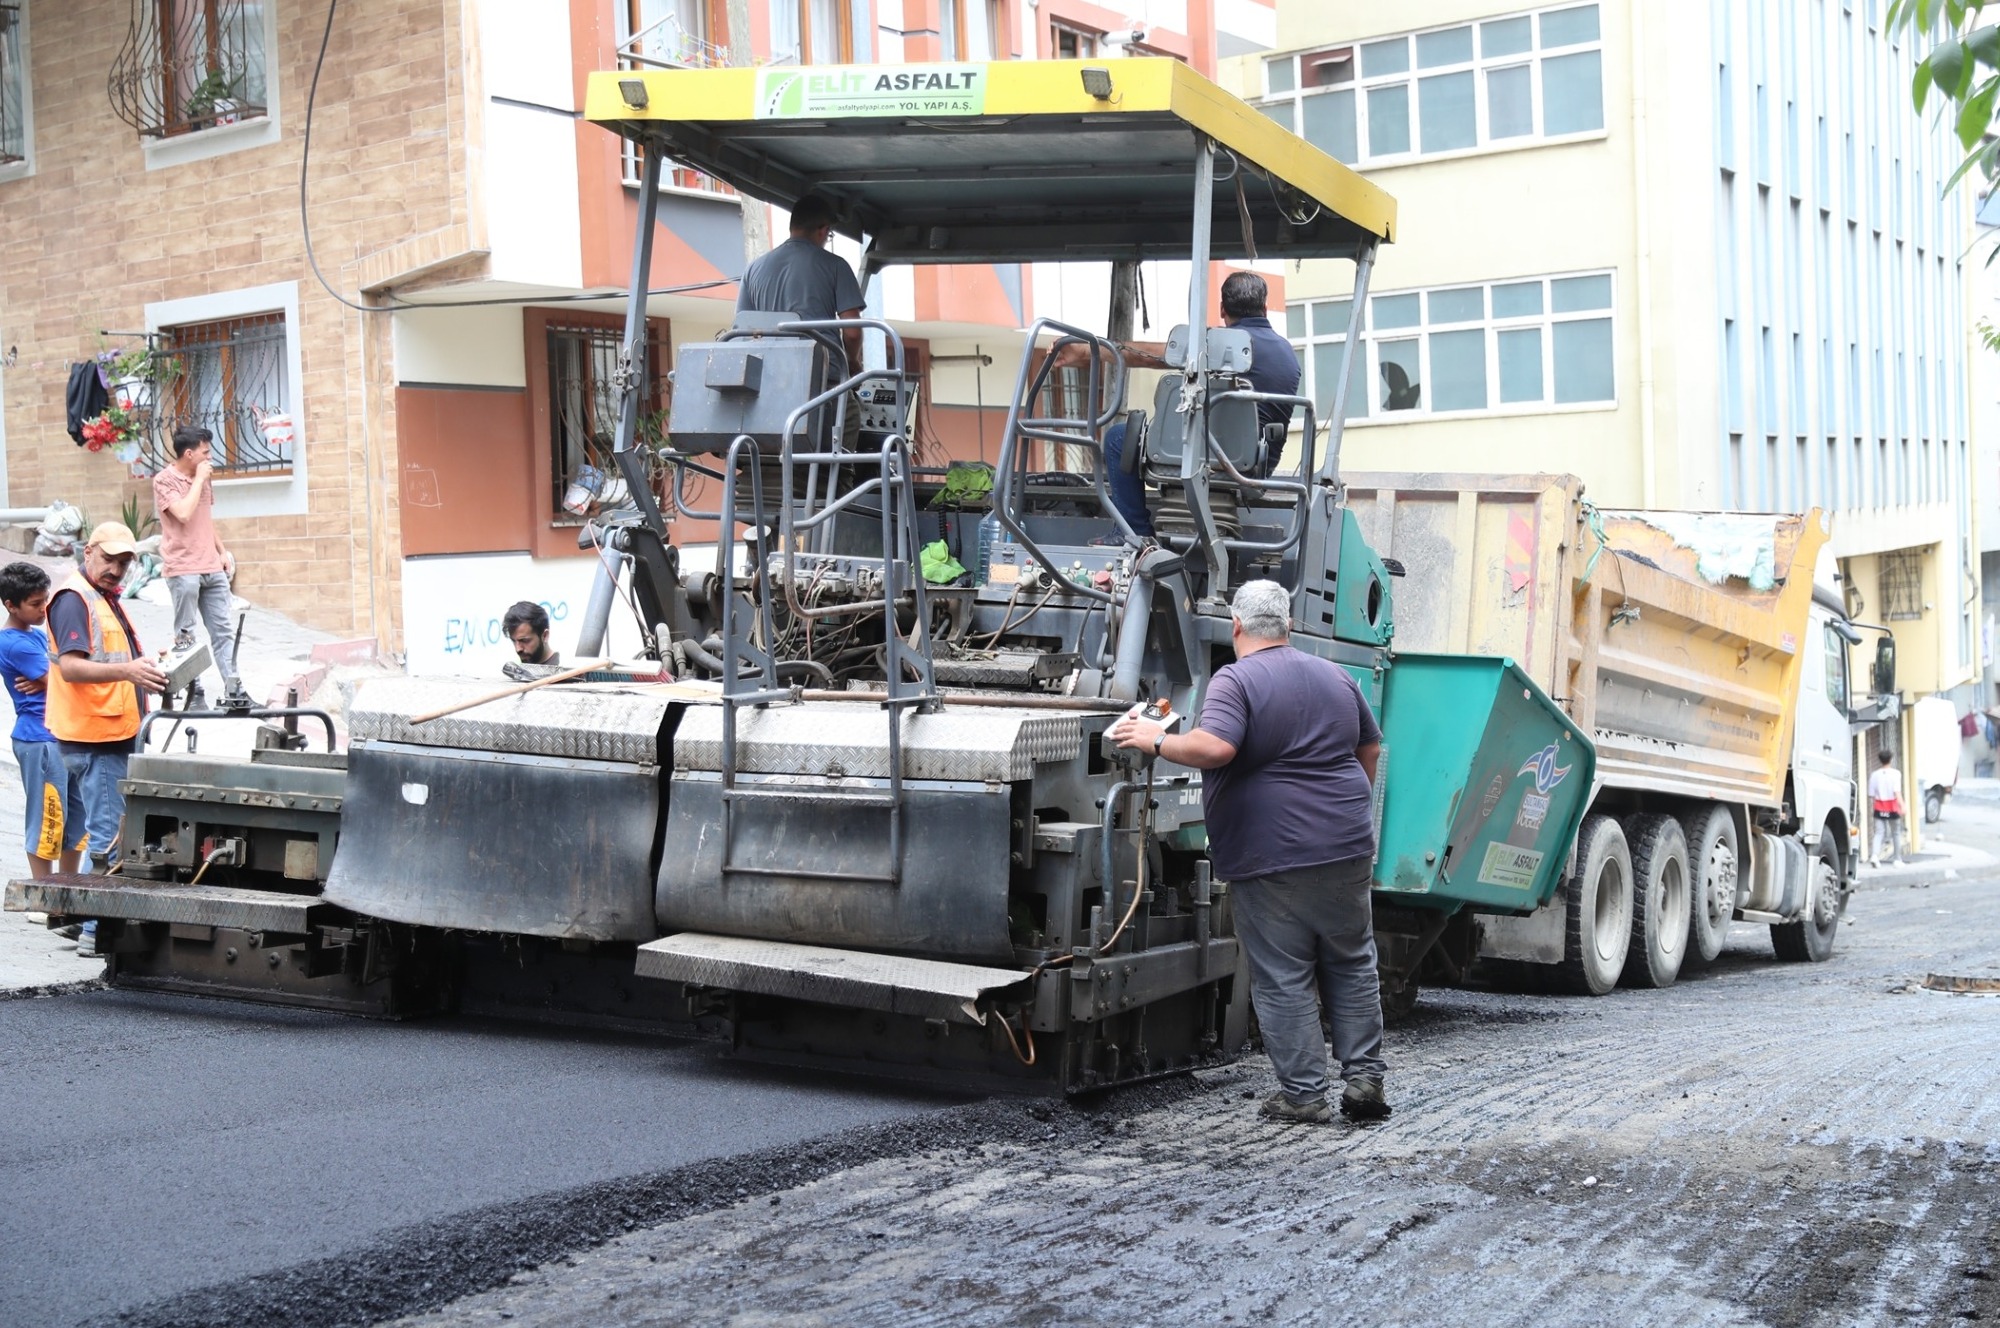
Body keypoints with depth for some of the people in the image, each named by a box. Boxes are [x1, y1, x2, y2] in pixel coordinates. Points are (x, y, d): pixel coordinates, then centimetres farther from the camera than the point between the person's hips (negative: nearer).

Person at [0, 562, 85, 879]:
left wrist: (45, 680, -9)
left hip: (63, 735, 9)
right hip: (40, 739, -9)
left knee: (76, 812, 14)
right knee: (46, 819, -2)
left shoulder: (37, 635, 13)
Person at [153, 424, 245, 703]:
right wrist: (199, 479, -13)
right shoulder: (164, 481, -7)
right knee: (185, 636, -1)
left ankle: (233, 688, 5)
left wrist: (222, 551, 17)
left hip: (212, 568, 7)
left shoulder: (204, 477, 14)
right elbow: (184, 514, -22)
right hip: (183, 569, -7)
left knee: (223, 631, 5)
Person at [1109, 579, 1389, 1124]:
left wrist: (1157, 741, -11)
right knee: (1352, 967, 15)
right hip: (1346, 852, 6)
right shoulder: (1334, 676, 12)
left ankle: (1303, 1093, 5)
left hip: (1271, 857, -5)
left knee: (1283, 980, 2)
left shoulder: (1236, 681, -9)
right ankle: (1364, 1077, 14)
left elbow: (1214, 747, -26)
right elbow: (1370, 748, 23)